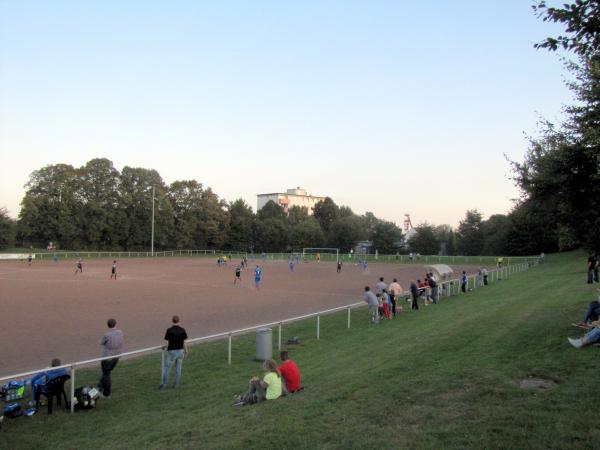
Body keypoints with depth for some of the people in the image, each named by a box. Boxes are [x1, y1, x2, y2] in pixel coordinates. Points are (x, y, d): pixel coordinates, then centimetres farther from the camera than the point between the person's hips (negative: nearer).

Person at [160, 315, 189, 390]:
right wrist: (186, 351, 8)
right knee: (178, 368, 14)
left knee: (167, 368, 10)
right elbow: (185, 342, -4)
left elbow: (167, 342, -8)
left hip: (171, 351, -2)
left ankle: (163, 384, 13)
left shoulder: (169, 330, -14)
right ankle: (176, 384, 20)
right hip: (180, 351, 3)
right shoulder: (182, 330, -8)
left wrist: (166, 350, 9)